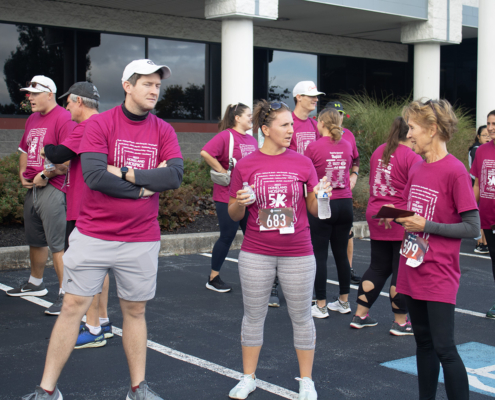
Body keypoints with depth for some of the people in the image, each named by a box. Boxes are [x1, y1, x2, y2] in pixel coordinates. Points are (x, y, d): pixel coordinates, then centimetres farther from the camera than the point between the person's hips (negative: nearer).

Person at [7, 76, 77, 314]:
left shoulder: (63, 118, -12)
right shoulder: (32, 119, 17)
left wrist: (45, 175, -16)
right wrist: (22, 173, 12)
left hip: (52, 189, -9)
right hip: (32, 188, 9)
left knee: (57, 244, -9)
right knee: (35, 241, 20)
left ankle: (66, 294, -5)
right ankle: (35, 284, 36)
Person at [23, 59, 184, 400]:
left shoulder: (164, 131, 4)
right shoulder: (99, 124, -5)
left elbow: (175, 175, -10)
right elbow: (94, 175, -17)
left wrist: (126, 173, -16)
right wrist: (145, 187, -12)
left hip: (142, 240, 2)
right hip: (92, 236, -2)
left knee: (135, 310, 12)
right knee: (73, 306, 2)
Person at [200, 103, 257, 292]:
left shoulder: (252, 140, 13)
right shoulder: (226, 136, -11)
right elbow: (206, 152, -24)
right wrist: (223, 171, -19)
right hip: (228, 197, -7)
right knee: (227, 236, 0)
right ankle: (213, 279, 13)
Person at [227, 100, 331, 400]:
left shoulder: (303, 163, -1)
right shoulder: (246, 165, -2)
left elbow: (314, 210, 4)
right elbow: (235, 215, 4)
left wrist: (320, 196, -16)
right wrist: (240, 203, -17)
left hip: (297, 254, 0)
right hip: (256, 254, 0)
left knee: (302, 317, 9)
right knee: (254, 316, 11)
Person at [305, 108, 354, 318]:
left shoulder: (314, 147, -10)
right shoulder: (347, 146, 4)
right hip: (345, 204, 5)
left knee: (320, 255, 1)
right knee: (341, 253, 14)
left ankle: (321, 306, 4)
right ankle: (344, 301, 23)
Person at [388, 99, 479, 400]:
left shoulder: (455, 171, -14)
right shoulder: (416, 169, 9)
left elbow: (472, 228, -14)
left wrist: (426, 225, -18)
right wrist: (399, 217, -1)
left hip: (439, 275, -7)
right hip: (413, 270, 8)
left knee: (444, 348, -5)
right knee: (423, 342, 15)